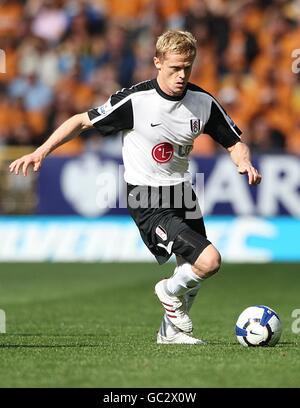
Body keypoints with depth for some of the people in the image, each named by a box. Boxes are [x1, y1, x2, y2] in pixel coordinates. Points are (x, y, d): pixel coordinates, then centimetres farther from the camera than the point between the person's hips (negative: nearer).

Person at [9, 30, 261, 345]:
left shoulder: (203, 102, -5)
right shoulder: (135, 100, -18)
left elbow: (235, 144, 5)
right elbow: (83, 121, -8)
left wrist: (244, 163, -18)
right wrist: (43, 151, -16)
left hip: (182, 193, 6)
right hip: (146, 200, -6)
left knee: (192, 276, 13)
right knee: (209, 260, -20)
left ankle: (171, 330, 40)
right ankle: (171, 291, 12)